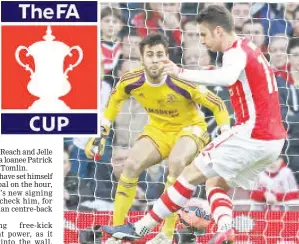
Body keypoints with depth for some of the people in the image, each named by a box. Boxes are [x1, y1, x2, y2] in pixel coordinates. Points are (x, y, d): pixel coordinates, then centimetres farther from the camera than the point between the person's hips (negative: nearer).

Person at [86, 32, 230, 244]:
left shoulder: (181, 83, -31)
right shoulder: (131, 81, -19)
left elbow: (217, 104, -19)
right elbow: (115, 100, 6)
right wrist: (102, 132, 4)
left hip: (189, 128, -4)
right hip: (158, 129, 4)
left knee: (176, 162, -33)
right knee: (131, 165, -16)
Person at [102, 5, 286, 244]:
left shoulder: (236, 51, -11)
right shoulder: (250, 49, 17)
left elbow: (228, 77, -34)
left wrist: (182, 73, -32)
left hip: (251, 135, -9)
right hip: (273, 140, 9)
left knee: (191, 174, -1)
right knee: (215, 183, 16)